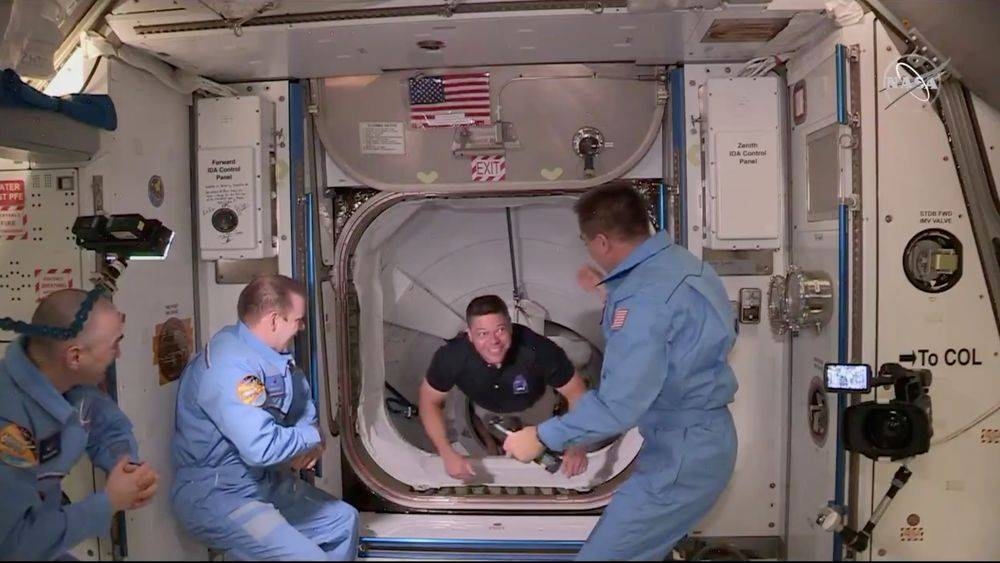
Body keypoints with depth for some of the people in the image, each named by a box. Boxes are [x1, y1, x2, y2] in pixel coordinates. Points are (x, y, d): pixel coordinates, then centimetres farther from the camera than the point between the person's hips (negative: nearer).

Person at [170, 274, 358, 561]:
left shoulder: (269, 352, 3)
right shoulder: (229, 365, -28)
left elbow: (303, 402, 14)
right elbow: (261, 447, -35)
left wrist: (308, 444, -8)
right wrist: (312, 437, -16)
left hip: (265, 482, 10)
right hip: (216, 496, -10)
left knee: (344, 520, 16)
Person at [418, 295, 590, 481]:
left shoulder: (539, 350, -46)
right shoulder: (452, 356, -41)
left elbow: (576, 391, -31)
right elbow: (430, 401, -25)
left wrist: (577, 446, -41)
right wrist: (448, 454, -35)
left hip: (533, 405, 0)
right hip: (485, 408, 0)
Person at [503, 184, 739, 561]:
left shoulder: (643, 296, -26)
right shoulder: (678, 262, 6)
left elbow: (618, 406, -29)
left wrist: (542, 437, -19)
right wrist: (611, 296, 26)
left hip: (682, 452, -10)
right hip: (701, 437, 10)